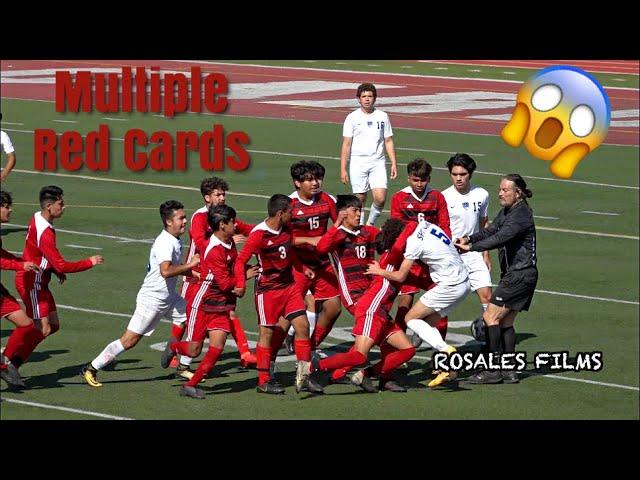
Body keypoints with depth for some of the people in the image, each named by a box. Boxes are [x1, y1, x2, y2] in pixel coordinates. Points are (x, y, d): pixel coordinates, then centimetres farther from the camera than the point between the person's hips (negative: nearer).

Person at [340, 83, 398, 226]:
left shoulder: (383, 117, 7)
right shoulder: (352, 118, 2)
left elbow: (388, 142, 12)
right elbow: (346, 145, 1)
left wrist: (394, 163, 4)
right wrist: (343, 169, -3)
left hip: (377, 162, 1)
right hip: (357, 162, -1)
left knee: (380, 198, -13)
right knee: (360, 200, 0)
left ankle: (371, 223, 11)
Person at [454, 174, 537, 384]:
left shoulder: (521, 214, -17)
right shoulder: (507, 211, 14)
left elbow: (500, 238, -28)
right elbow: (491, 230, 9)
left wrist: (472, 248, -32)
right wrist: (469, 238, -9)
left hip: (519, 274, -10)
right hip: (513, 274, 10)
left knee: (491, 317, -9)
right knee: (505, 322, 11)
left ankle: (494, 370, -8)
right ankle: (509, 371, 12)